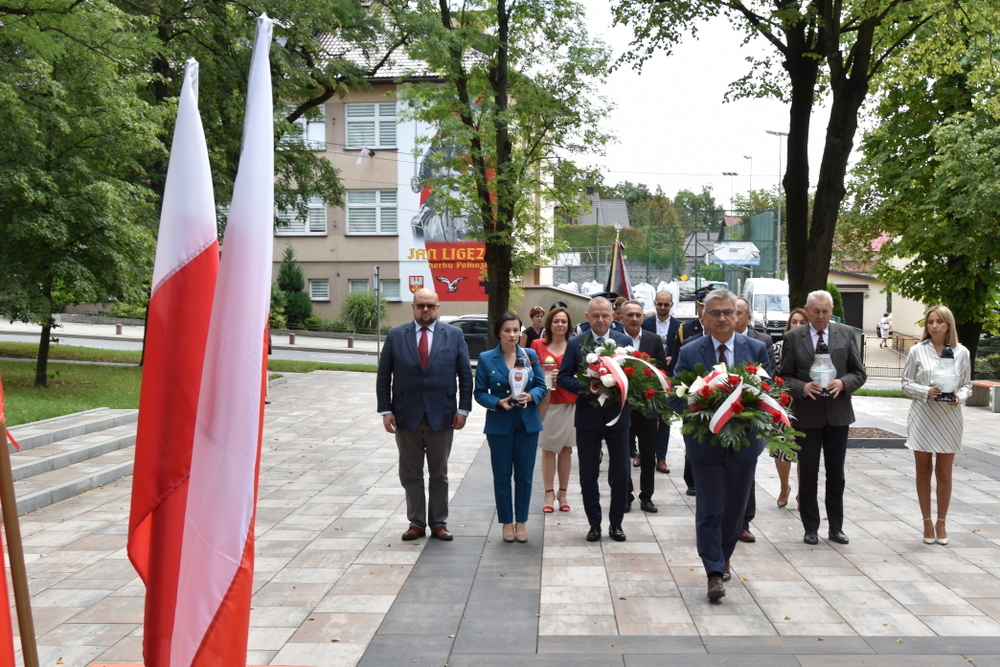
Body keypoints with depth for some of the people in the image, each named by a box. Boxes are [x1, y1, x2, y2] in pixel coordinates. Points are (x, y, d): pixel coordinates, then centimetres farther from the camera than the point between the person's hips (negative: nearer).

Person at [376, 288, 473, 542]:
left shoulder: (454, 335, 1)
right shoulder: (395, 335, 1)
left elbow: (465, 375, 2)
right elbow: (383, 376, 2)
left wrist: (463, 409, -3)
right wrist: (385, 410, -5)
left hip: (441, 416, 0)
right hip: (406, 416, 1)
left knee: (439, 474, 10)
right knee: (410, 475, 9)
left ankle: (438, 523, 21)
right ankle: (416, 523, 20)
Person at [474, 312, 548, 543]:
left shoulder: (530, 355, 2)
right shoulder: (486, 358, -3)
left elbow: (542, 386, 3)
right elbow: (480, 393, -2)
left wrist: (530, 397, -17)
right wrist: (498, 402, -19)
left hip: (528, 422, 2)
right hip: (499, 424, -1)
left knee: (524, 474, 6)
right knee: (502, 475, 5)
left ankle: (521, 521, 18)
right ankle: (507, 522, 17)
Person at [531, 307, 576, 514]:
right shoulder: (538, 345, 3)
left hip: (569, 403, 1)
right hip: (546, 402, 0)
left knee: (566, 448, 5)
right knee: (548, 448, 2)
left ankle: (562, 493, 15)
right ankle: (549, 494, 10)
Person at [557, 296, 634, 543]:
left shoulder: (625, 341, 2)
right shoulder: (575, 344, 0)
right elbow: (563, 377, -1)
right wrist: (586, 389, -17)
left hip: (617, 415, 1)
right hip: (588, 417, 0)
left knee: (620, 474, 6)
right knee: (588, 475, 8)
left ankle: (616, 523, 21)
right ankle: (594, 523, 21)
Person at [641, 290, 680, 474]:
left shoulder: (678, 325, -1)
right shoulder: (646, 323, 0)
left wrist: (671, 359, -18)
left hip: (668, 377, 0)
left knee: (665, 418, 5)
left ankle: (660, 458, 11)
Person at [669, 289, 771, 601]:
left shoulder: (756, 349, 1)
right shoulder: (689, 353, -3)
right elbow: (677, 399, -3)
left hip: (745, 443, 2)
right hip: (705, 443, -2)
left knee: (735, 507, 15)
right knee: (709, 511, -2)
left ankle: (723, 557, 36)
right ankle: (715, 573, 6)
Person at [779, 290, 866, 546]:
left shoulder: (846, 334, 3)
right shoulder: (793, 338, -2)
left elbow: (859, 372, 4)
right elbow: (785, 377, -2)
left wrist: (843, 383, -15)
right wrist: (802, 388, -20)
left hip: (838, 414, 2)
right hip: (807, 416, -2)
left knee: (836, 476, 11)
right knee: (808, 475, 6)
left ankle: (836, 527, 22)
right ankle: (810, 528, 18)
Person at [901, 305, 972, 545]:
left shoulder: (961, 352, -1)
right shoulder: (917, 351, -3)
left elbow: (967, 385, 5)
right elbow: (906, 383, 0)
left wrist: (959, 397, -15)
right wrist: (926, 391, -17)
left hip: (948, 419, 0)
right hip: (922, 418, 0)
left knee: (944, 473, 7)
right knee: (923, 472, 8)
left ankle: (941, 522, 21)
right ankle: (927, 522, 20)